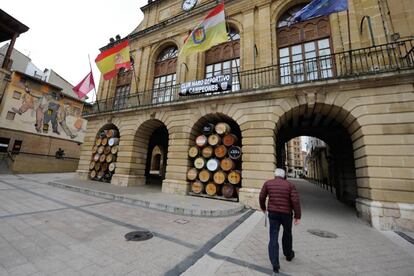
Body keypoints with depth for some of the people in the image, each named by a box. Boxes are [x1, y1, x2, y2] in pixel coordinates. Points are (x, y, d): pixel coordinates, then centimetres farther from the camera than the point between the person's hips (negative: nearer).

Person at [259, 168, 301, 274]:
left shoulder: (268, 183, -1)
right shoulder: (290, 185, -2)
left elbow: (261, 197, 1)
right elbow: (295, 201, -12)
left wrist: (263, 207, 18)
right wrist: (297, 216, -7)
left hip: (273, 214, -1)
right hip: (286, 214, 1)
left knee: (273, 238, 6)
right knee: (287, 234, 25)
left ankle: (275, 264, 1)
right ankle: (288, 254, 45)